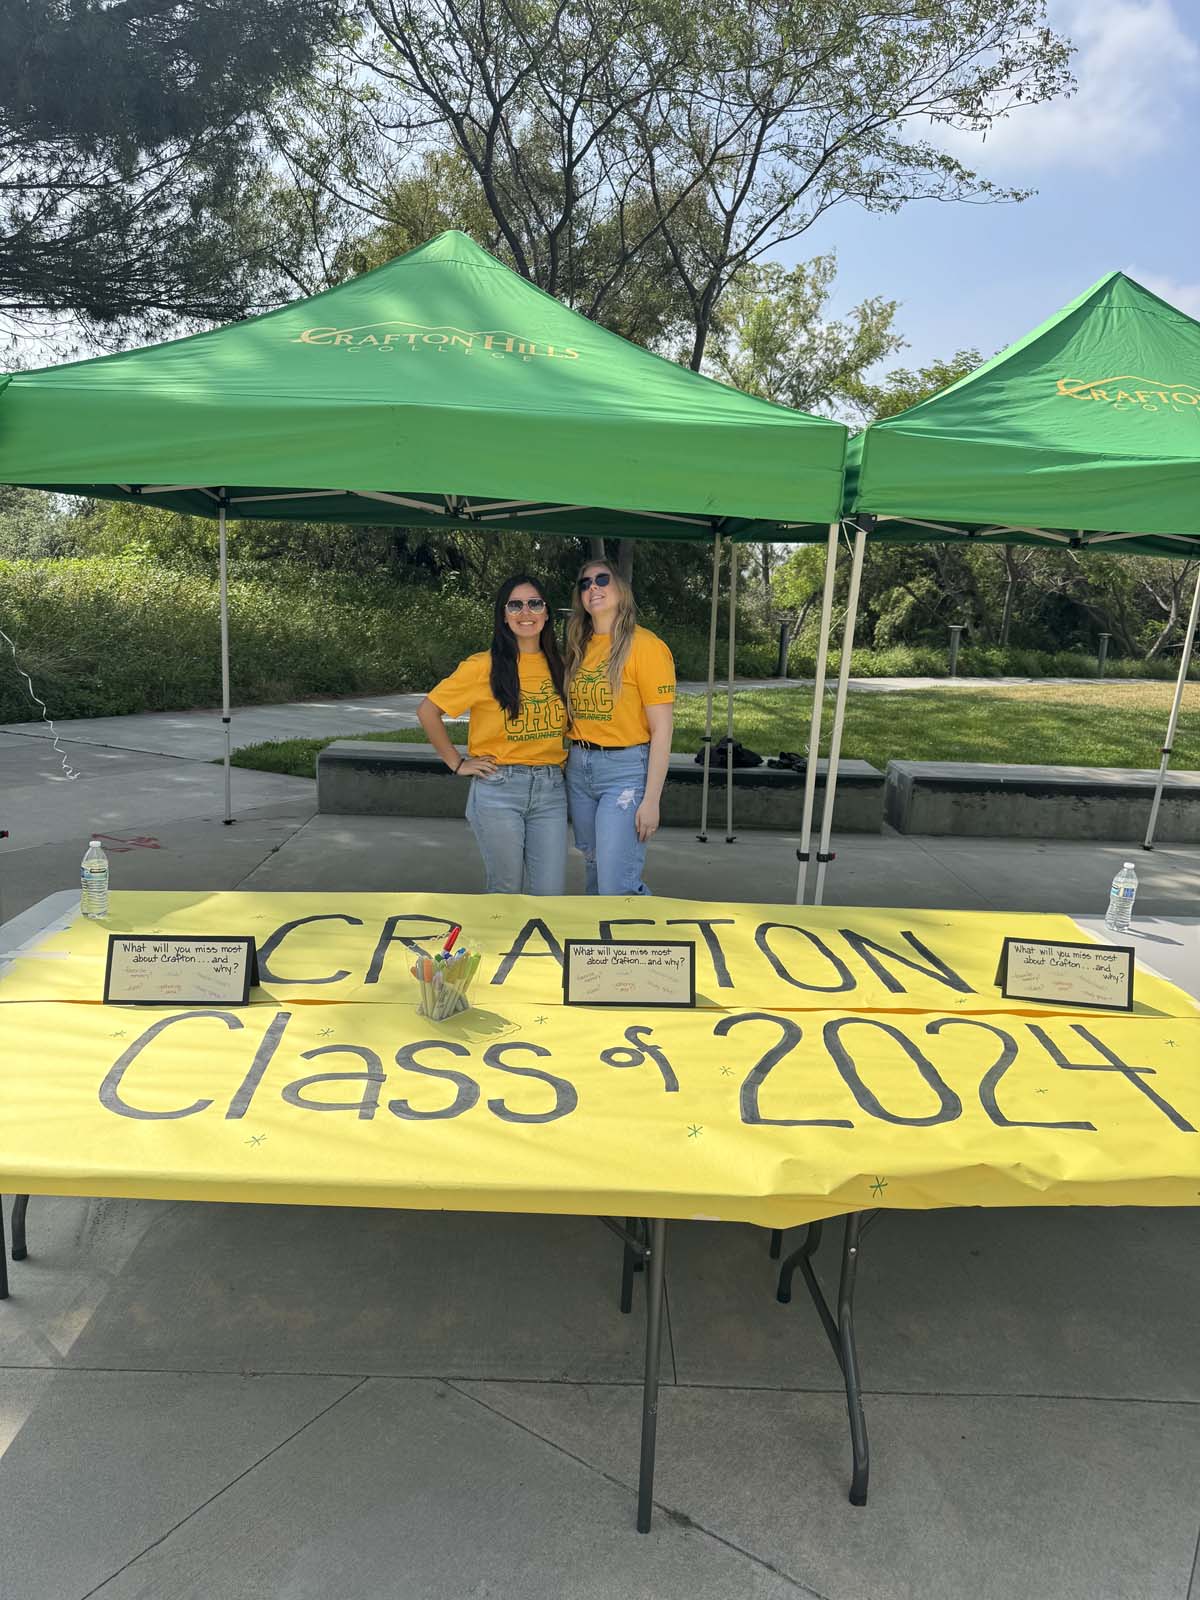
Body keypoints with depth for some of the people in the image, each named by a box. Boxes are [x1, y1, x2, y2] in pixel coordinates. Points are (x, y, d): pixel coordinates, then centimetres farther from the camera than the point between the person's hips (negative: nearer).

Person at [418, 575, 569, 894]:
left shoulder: (558, 666, 8)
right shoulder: (483, 667, -6)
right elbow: (427, 711, -2)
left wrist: (563, 755, 10)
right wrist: (457, 763, -3)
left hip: (551, 789, 4)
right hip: (498, 790, -3)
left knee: (550, 894, 2)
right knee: (506, 891, 6)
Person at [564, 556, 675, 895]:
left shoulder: (644, 644, -9)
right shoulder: (580, 648, 11)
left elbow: (662, 730, -12)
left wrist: (651, 800, -15)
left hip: (625, 769, -7)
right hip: (579, 769, 7)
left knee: (616, 886, -10)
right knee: (595, 875, 15)